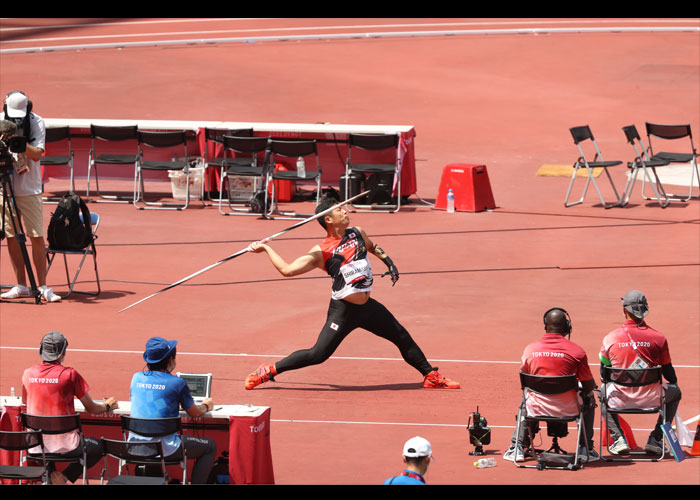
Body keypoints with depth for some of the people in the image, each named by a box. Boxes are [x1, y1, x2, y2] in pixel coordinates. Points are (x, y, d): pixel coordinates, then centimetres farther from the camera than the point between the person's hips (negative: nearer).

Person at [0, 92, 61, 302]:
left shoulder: (36, 122, -6)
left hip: (29, 189, -2)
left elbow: (37, 154, -15)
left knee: (37, 237, -5)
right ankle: (21, 286, 11)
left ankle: (42, 287, 0)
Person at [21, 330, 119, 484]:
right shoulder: (70, 374, -11)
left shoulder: (28, 374, 0)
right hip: (64, 445, -4)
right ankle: (65, 477, 4)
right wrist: (108, 406, 22)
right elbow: (91, 409, -2)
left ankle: (50, 473, 14)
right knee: (98, 447, 21)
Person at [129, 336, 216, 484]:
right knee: (210, 447, 13)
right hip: (164, 448, -6)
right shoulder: (177, 383, -8)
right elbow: (195, 413, 6)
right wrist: (206, 406, 28)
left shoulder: (137, 378, 5)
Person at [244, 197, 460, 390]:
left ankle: (431, 377, 30)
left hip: (367, 307, 6)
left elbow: (372, 246, 30)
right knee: (318, 355, -10)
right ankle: (269, 370, 4)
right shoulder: (321, 252, -11)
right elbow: (287, 269, -13)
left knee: (403, 339, 13)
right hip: (343, 310, -6)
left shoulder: (357, 234, 5)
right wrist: (265, 248, -9)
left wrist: (388, 262, 17)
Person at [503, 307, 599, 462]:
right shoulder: (576, 351, -11)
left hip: (537, 409, 2)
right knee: (589, 399, 31)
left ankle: (518, 447, 37)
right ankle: (585, 448, 29)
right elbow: (589, 386, -5)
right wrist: (581, 388, 20)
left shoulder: (530, 349, -4)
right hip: (567, 410, -2)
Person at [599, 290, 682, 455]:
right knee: (675, 392, 31)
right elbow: (669, 374, 5)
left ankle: (618, 439, 21)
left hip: (620, 399, 1)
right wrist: (674, 383, 30)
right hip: (650, 399, -1)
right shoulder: (658, 338, -8)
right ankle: (655, 440, 24)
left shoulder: (610, 338, -7)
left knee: (605, 391, 36)